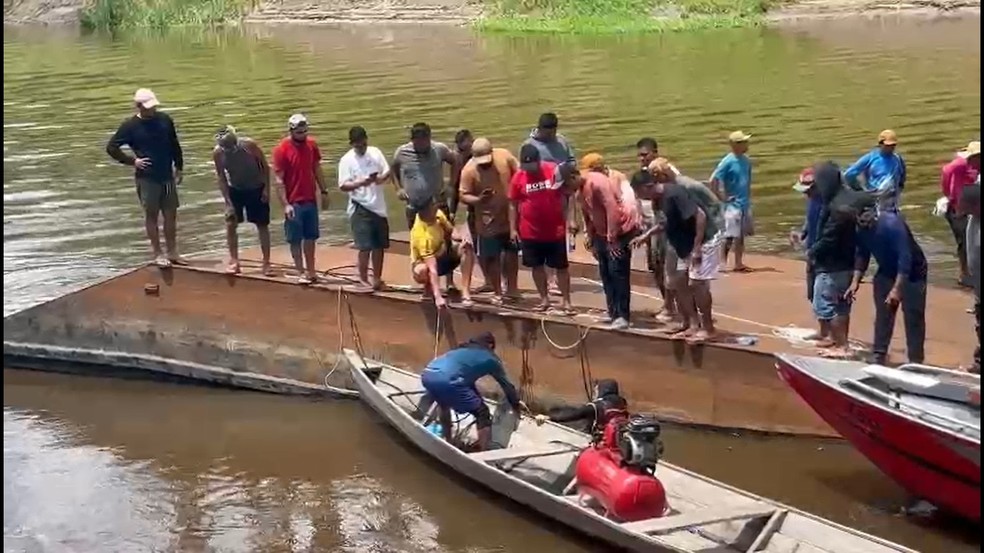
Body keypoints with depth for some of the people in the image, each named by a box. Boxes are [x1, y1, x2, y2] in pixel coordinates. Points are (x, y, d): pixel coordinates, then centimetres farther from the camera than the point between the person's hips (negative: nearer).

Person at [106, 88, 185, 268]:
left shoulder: (165, 120, 2)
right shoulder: (130, 126, -8)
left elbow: (175, 146, 13)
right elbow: (111, 147, -5)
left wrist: (179, 167, 11)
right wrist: (132, 161, -9)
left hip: (167, 176, 4)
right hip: (146, 178, -4)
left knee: (171, 214, 7)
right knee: (151, 215, 2)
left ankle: (172, 252, 18)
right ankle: (158, 253, 9)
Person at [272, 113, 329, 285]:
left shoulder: (312, 144, 1)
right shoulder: (281, 149, -14)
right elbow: (279, 180, -14)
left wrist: (324, 191, 8)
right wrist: (285, 204, -20)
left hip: (311, 200, 5)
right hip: (293, 203, -5)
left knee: (311, 237, 13)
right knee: (295, 239, 3)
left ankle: (311, 270, 23)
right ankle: (301, 273, 10)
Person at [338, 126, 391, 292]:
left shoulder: (375, 152, 4)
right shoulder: (347, 160, -8)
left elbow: (387, 171, 9)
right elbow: (343, 185, -11)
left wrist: (382, 177, -13)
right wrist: (361, 183, -26)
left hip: (379, 206, 5)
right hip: (360, 208, -5)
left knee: (379, 246, 12)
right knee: (365, 246, -8)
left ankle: (377, 279, 24)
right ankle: (363, 280, 4)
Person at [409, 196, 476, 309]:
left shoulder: (437, 214, -18)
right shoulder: (421, 234, -37)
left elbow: (451, 231, 1)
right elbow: (432, 268, -44)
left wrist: (462, 239, -23)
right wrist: (438, 297, -52)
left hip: (444, 254, 6)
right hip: (424, 262, -6)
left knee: (467, 248, -20)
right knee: (420, 273, -40)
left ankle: (466, 292, -24)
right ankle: (429, 288, -2)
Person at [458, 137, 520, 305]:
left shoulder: (504, 155, -11)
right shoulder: (469, 170, -18)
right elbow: (463, 195, -14)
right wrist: (478, 200, -32)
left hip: (510, 216, 3)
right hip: (488, 221, -3)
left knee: (511, 252, 17)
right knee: (492, 257, 4)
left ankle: (511, 288, 34)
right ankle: (497, 292, 20)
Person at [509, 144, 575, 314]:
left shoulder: (554, 171, -9)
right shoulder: (518, 177, -5)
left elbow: (568, 193, 1)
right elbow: (513, 204, 2)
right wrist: (513, 228, 0)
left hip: (555, 231, -2)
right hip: (530, 232, 2)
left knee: (561, 267, 5)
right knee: (536, 266, 12)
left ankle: (566, 301, 14)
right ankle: (544, 299, 26)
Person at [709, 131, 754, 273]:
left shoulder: (746, 160, 5)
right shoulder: (728, 162, -16)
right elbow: (713, 181, -17)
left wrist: (748, 196, 12)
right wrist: (723, 198, -14)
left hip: (745, 203, 7)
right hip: (733, 204, -7)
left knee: (741, 235, 11)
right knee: (730, 236, -5)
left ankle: (738, 263, 18)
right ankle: (721, 262, 7)